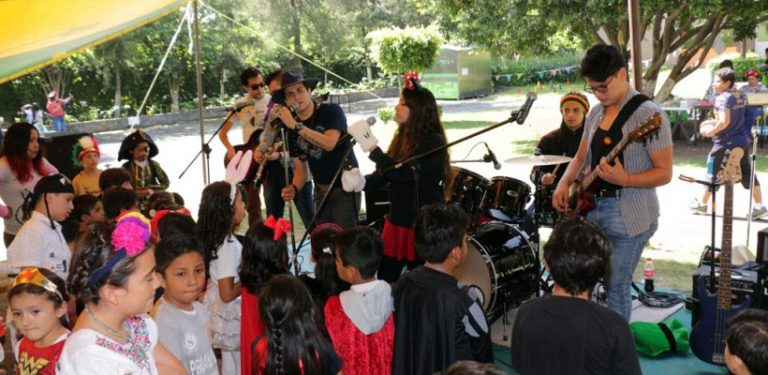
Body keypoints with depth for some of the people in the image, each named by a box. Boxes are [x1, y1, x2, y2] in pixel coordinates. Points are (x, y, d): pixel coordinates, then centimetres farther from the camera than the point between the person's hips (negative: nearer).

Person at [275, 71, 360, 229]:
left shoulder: (331, 111, -10)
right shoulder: (292, 130, 6)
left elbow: (329, 143, -27)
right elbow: (300, 168, 7)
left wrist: (296, 126, -29)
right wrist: (293, 188, -14)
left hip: (345, 187, -6)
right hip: (321, 191, 6)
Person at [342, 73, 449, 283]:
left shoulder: (433, 142, -15)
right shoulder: (403, 138, 9)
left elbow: (404, 173, -25)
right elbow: (383, 175, 9)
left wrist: (372, 148, -28)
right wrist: (362, 182, -11)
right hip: (397, 222, 7)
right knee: (384, 280, 10)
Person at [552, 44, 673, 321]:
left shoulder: (649, 114, -14)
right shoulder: (596, 112, 8)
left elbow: (664, 172, -15)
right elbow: (581, 157, 17)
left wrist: (624, 179, -29)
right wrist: (564, 184, -1)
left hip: (629, 216, -7)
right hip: (591, 207, 7)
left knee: (616, 286, 0)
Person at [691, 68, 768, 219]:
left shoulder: (722, 98, -18)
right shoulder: (738, 96, 10)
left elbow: (724, 122, -28)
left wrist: (712, 131, -13)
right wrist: (711, 122, 15)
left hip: (726, 143, -8)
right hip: (742, 141, 8)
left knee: (713, 173, 7)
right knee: (747, 174, 10)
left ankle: (702, 205, 20)